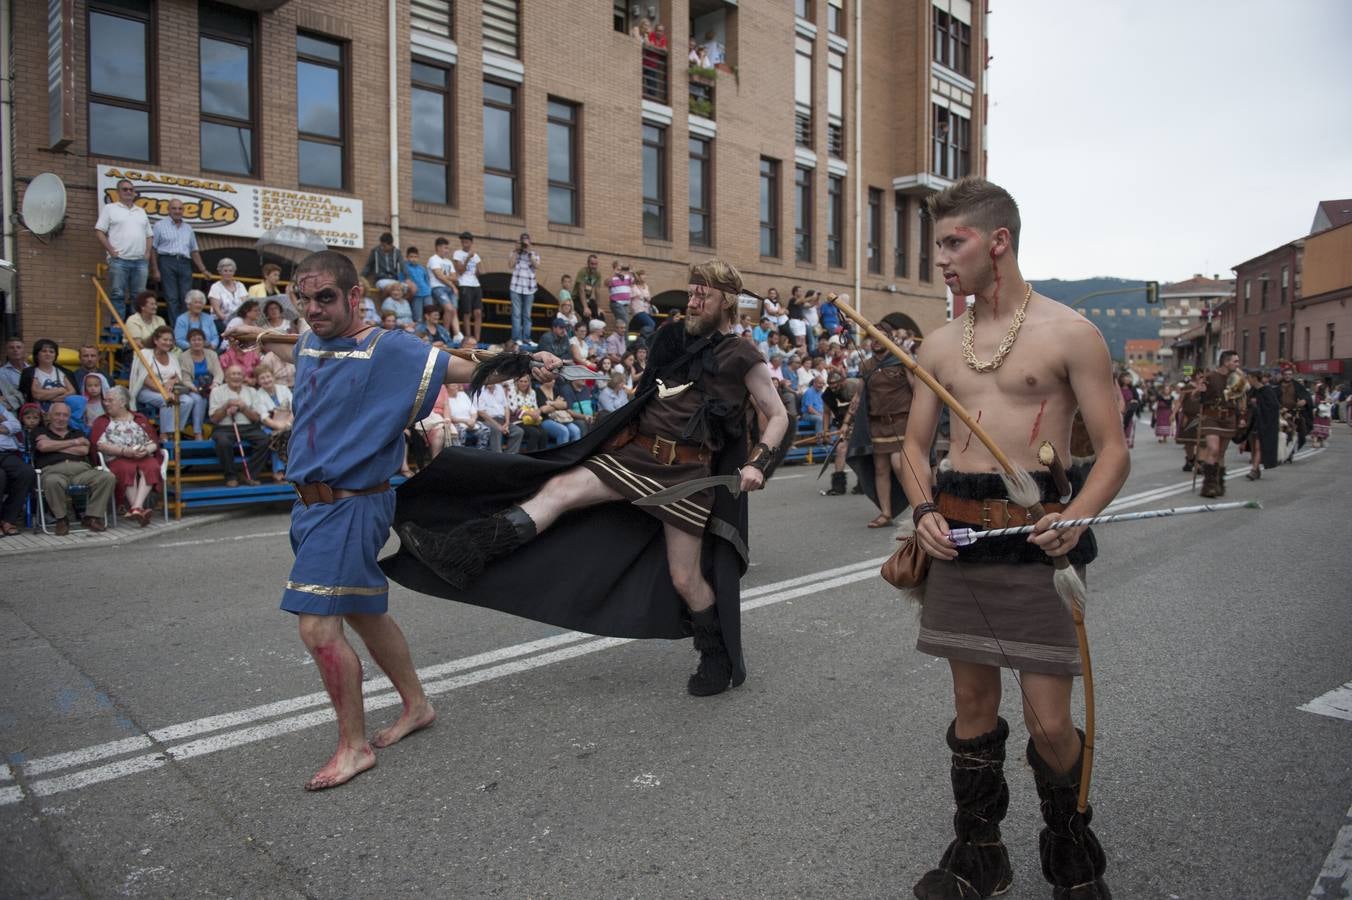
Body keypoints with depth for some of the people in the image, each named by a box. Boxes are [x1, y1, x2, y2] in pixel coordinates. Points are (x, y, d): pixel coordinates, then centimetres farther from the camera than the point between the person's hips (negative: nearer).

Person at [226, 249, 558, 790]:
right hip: (310, 502, 9)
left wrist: (522, 365, -29)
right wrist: (262, 339, 41)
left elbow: (461, 369, -19)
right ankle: (416, 705, 34)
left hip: (352, 506, -8)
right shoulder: (310, 344, 10)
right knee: (364, 613, 17)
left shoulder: (386, 349, -13)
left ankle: (354, 745, 6)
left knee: (318, 627, -11)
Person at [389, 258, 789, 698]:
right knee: (559, 488, -13)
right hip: (636, 454, 5)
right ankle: (459, 554, -20)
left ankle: (721, 661, 22)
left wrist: (758, 463, -12)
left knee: (685, 578, 0)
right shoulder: (675, 340, 14)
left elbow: (778, 416, 4)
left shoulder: (741, 357, -1)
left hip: (687, 471, -5)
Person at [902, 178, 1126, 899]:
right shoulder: (939, 345, 11)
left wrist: (1075, 516, -22)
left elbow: (1114, 449, -4)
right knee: (973, 707, 13)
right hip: (957, 538, 4)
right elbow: (914, 445, 15)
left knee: (1050, 725, -1)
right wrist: (923, 511, -3)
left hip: (1035, 541, -4)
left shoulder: (1069, 333, -3)